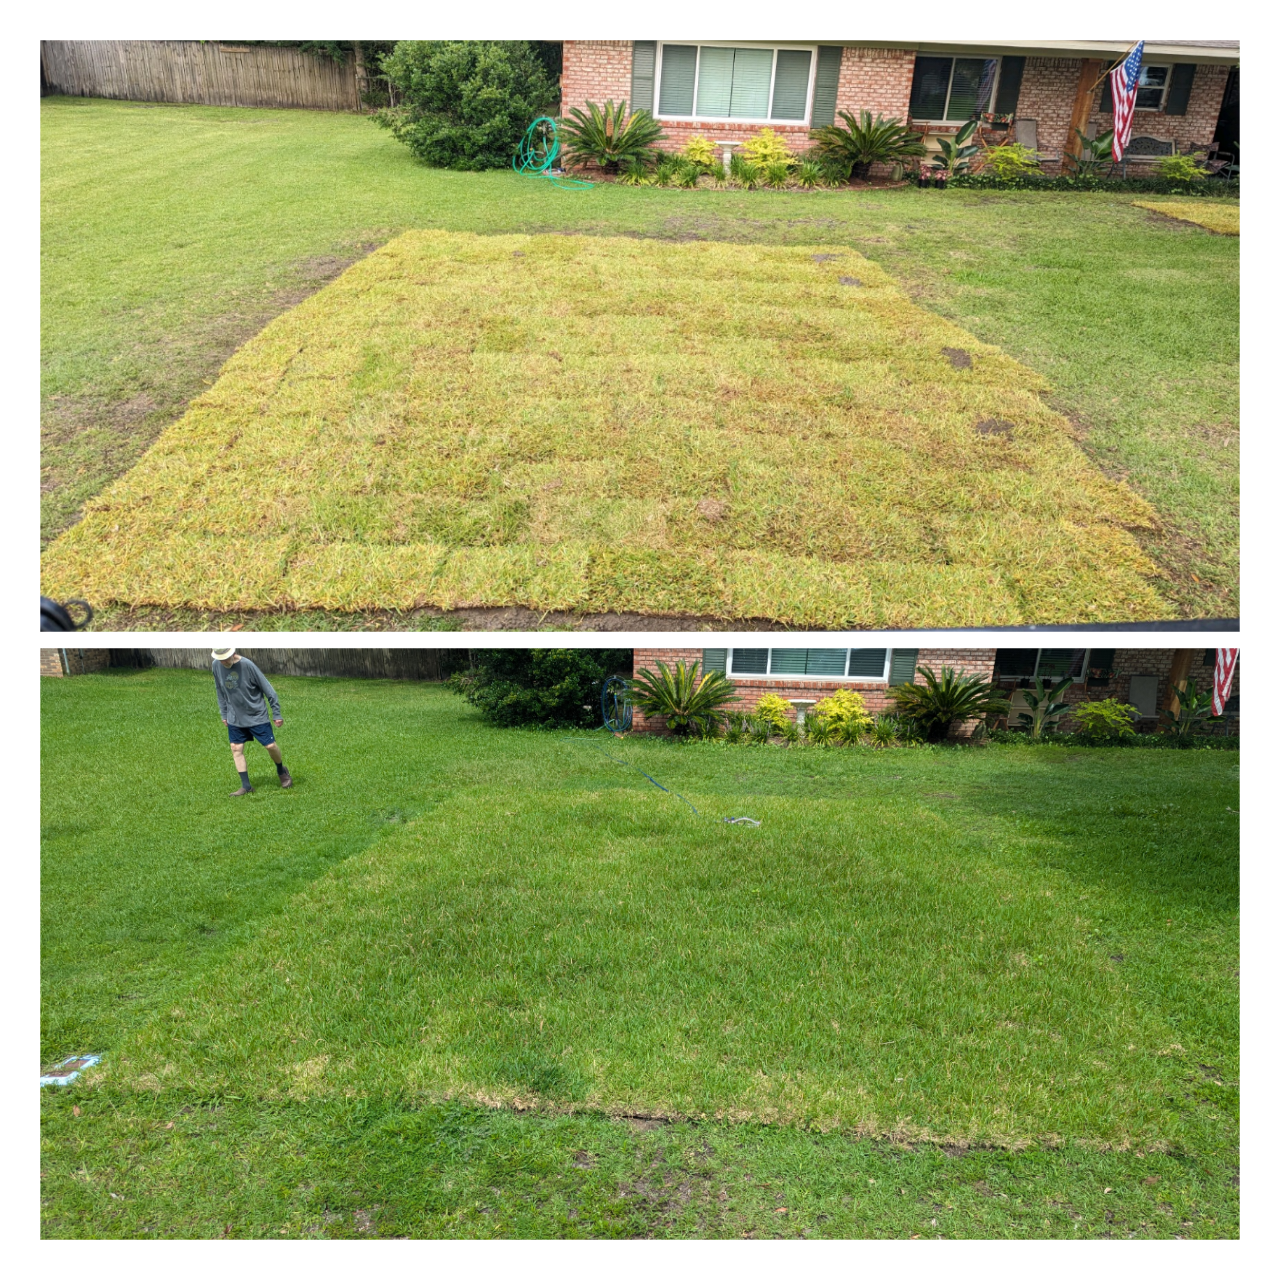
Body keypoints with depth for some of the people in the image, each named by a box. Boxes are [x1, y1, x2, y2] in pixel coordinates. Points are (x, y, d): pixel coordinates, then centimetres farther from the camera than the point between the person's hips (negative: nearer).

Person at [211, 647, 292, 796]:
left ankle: (282, 771, 27)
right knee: (236, 749, 1)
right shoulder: (216, 666, -6)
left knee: (271, 746, -1)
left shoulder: (247, 665, -21)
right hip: (235, 718, 4)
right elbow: (220, 691, 11)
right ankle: (245, 786, 11)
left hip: (257, 716, -4)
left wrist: (276, 714, -10)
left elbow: (267, 688, -14)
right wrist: (224, 714, 13)